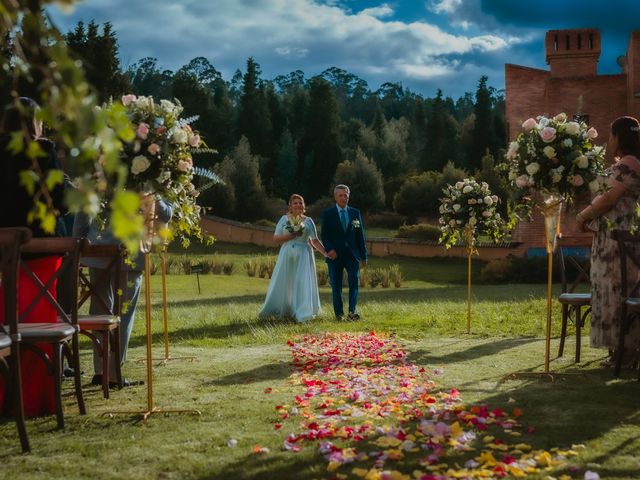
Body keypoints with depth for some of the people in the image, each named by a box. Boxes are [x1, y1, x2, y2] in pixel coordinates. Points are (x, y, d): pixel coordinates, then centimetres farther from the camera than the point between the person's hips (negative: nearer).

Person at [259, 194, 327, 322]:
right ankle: (280, 311, 19)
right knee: (283, 283, 4)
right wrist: (290, 236, -11)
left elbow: (315, 241, 8)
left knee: (303, 283, -7)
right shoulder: (284, 219, 6)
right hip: (287, 255, 0)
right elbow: (276, 238, 2)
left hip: (303, 255, 0)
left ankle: (302, 314, -6)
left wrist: (326, 253, 0)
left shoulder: (308, 221, 7)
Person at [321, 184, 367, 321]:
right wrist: (329, 249, -16)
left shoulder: (355, 213, 9)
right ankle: (339, 313, 10)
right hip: (335, 255, -1)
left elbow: (360, 235, 9)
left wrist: (363, 255, 7)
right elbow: (324, 234, 0)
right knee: (336, 285, 2)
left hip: (352, 254, 1)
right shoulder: (328, 214, 3)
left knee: (354, 281, -11)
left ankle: (352, 310, -12)